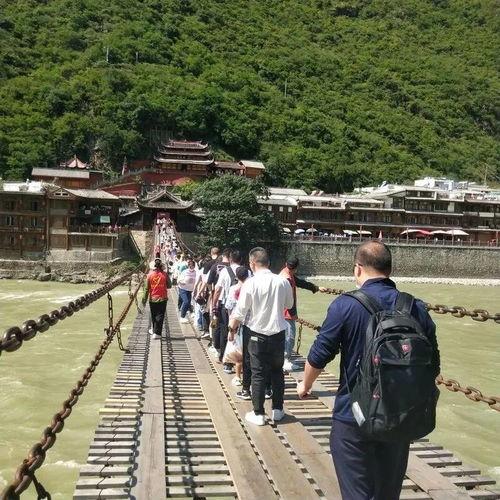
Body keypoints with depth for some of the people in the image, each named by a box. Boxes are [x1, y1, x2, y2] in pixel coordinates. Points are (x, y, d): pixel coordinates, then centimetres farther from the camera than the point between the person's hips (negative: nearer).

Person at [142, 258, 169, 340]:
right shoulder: (164, 274, -8)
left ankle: (155, 331, 31)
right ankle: (156, 333, -3)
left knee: (154, 316, 17)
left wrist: (144, 299, 3)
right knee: (160, 316, 2)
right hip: (162, 298, -1)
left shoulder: (150, 274, -7)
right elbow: (168, 285, 2)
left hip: (153, 299, 1)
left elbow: (146, 288, -4)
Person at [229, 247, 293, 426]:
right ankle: (277, 409, 27)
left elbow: (240, 311, -11)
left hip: (258, 334, -3)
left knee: (258, 374, 8)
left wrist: (232, 327, 6)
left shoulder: (250, 283, -16)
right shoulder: (283, 281, -7)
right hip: (278, 333, 3)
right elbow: (289, 305, 10)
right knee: (277, 371, 17)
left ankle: (258, 414, 14)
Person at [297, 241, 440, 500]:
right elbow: (432, 365, 5)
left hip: (354, 417, -4)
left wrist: (305, 384, 11)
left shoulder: (345, 305, -14)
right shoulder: (417, 308, -3)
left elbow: (319, 356, -9)